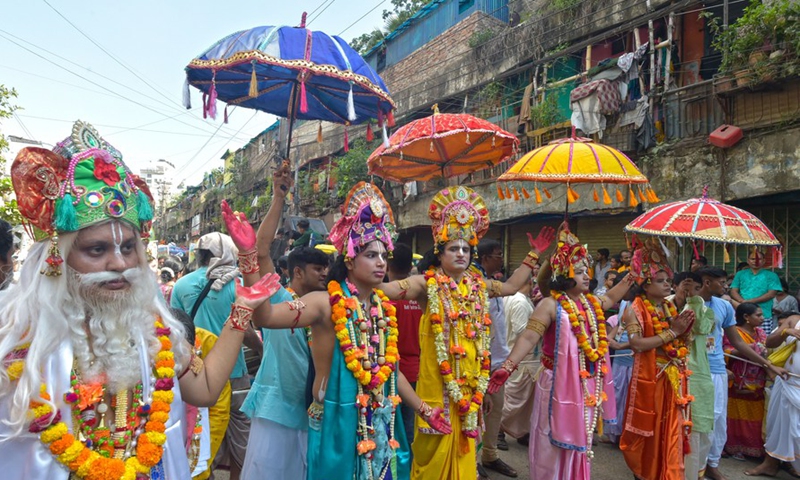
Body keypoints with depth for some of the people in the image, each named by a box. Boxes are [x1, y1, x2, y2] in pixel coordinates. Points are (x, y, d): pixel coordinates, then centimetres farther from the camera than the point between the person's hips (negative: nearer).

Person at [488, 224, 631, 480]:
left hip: (587, 385, 7)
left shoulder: (591, 303, 8)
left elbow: (611, 298, 31)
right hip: (560, 384, -7)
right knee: (556, 445, 4)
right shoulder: (551, 305, -16)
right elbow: (529, 337, -24)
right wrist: (508, 366, -36)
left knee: (580, 441, 20)